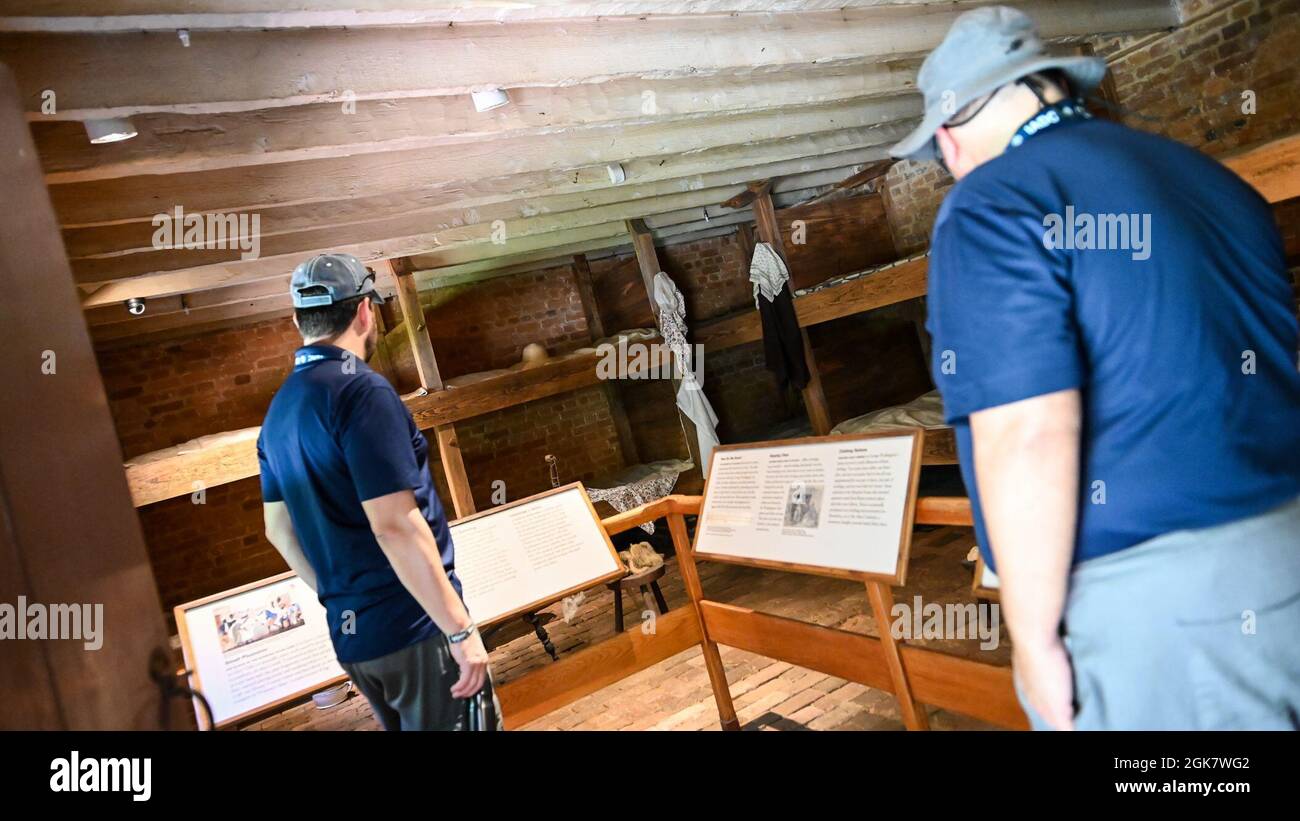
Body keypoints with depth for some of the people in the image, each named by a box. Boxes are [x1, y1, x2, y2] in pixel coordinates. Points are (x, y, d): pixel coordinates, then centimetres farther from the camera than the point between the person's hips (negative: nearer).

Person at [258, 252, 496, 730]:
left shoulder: (279, 410, 9)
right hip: (416, 625, -8)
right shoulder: (361, 391, -17)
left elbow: (279, 529, 16)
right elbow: (395, 527, -23)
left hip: (350, 635, 8)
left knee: (404, 726, 22)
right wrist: (461, 630, -18)